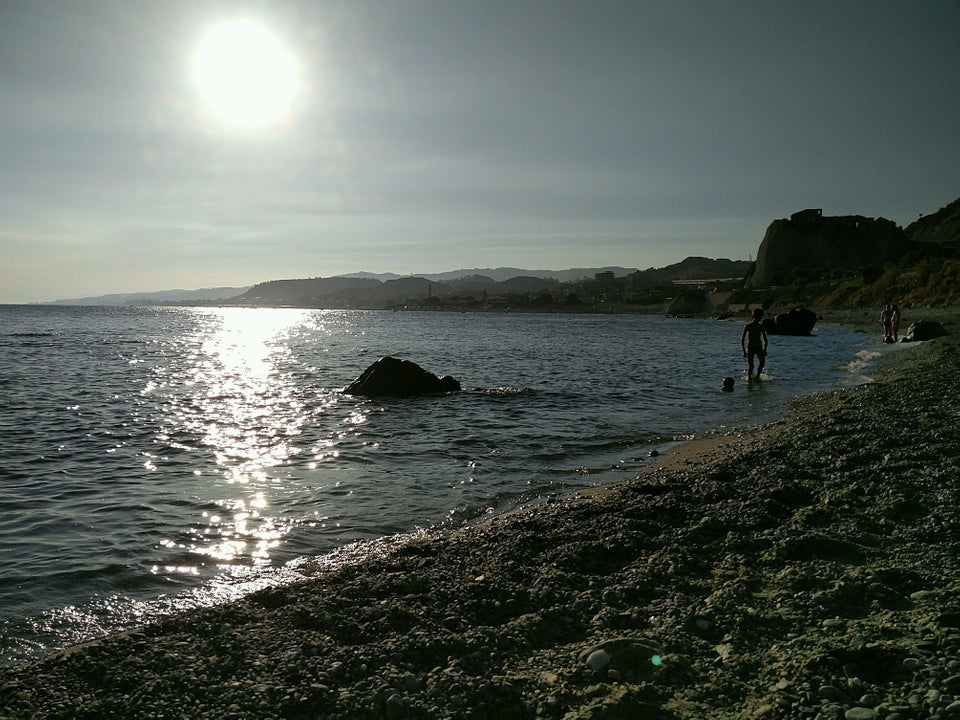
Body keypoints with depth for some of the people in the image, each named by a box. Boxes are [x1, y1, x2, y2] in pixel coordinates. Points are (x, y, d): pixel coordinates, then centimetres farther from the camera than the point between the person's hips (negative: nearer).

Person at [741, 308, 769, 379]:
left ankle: (757, 376, -1)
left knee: (762, 362, -16)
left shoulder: (761, 326, 4)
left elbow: (765, 339, 11)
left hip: (759, 347, 2)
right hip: (750, 348, -2)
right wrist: (744, 351, -8)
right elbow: (742, 339, -3)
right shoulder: (747, 326, -4)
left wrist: (765, 350, 2)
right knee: (750, 365, -7)